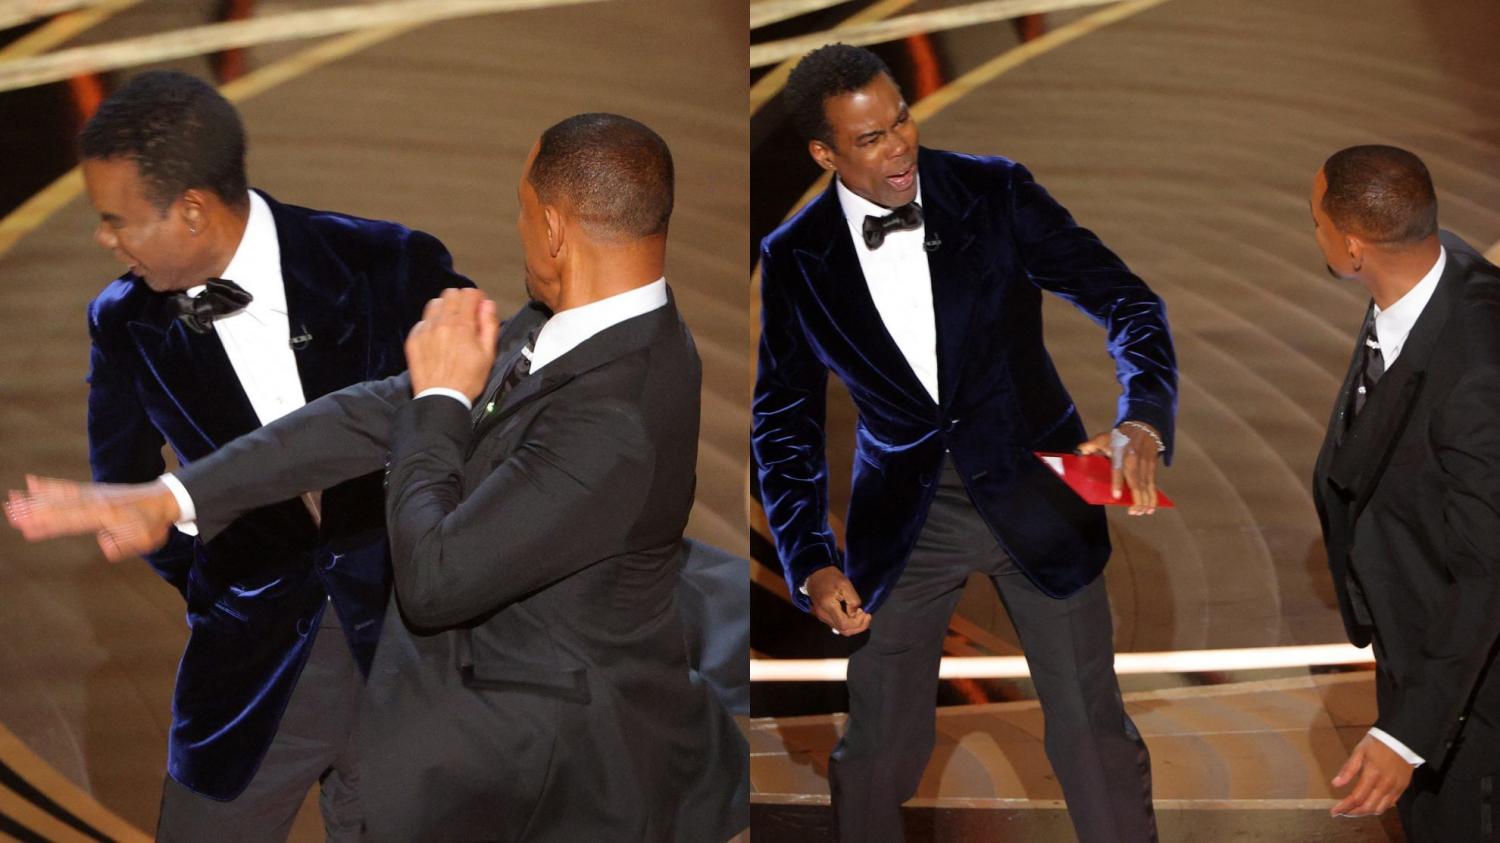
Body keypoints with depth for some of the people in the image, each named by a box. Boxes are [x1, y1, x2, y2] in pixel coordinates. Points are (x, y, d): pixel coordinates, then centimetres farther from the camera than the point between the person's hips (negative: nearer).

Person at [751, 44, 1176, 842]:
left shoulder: (994, 192, -10)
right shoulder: (795, 259, -7)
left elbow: (1125, 300, -9)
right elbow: (784, 419, 1)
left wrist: (1143, 420, -28)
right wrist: (811, 561, -10)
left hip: (1035, 488, 0)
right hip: (906, 509, 1)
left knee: (1093, 731, 4)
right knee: (877, 749, 5)